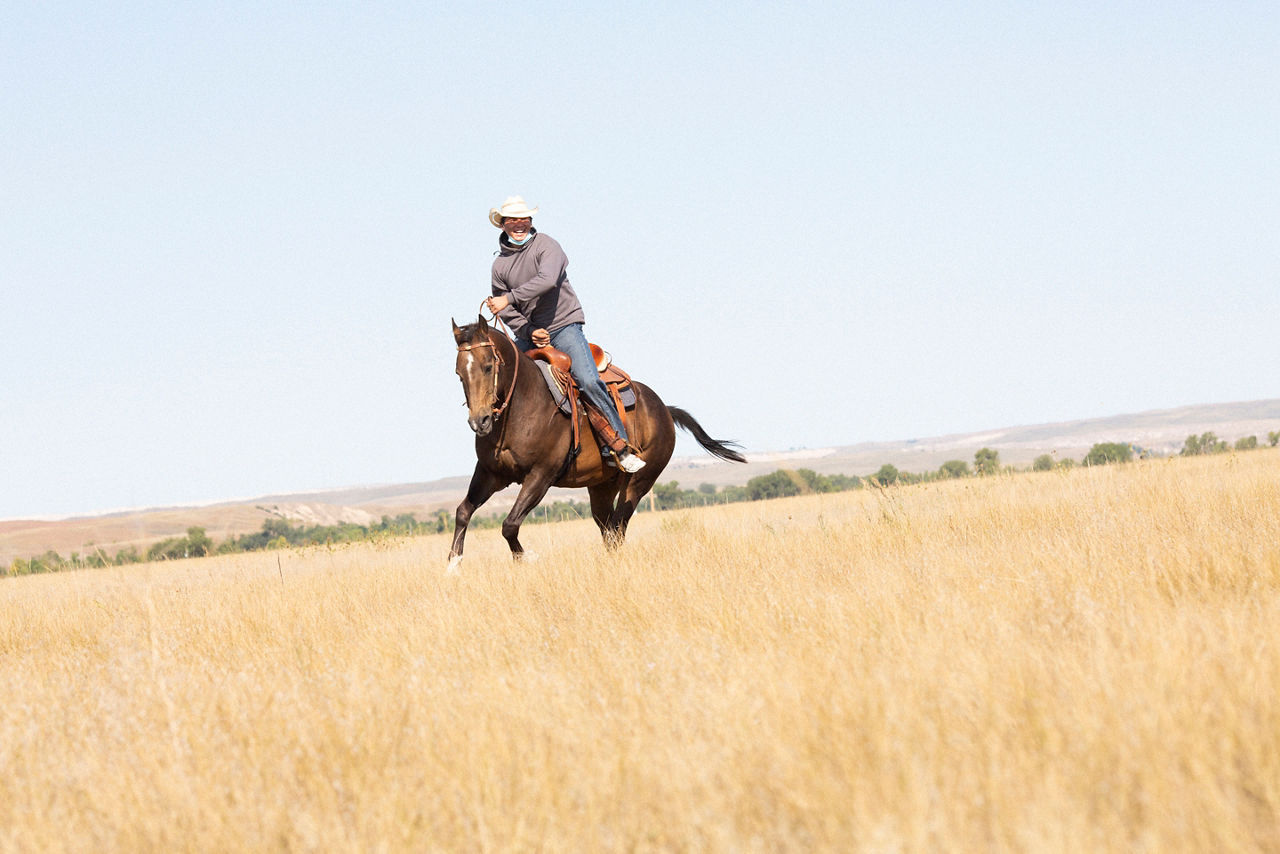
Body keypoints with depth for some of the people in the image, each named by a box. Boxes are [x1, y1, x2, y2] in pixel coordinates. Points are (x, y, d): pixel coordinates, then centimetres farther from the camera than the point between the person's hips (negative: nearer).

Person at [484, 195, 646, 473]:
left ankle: (621, 446, -12)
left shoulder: (545, 246, -6)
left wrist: (508, 298, -31)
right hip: (528, 334, 5)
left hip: (564, 326, -5)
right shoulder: (500, 265, 8)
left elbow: (546, 280, -26)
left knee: (589, 382, -20)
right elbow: (507, 313, 9)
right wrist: (529, 331, -9)